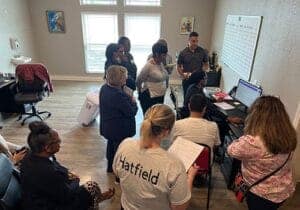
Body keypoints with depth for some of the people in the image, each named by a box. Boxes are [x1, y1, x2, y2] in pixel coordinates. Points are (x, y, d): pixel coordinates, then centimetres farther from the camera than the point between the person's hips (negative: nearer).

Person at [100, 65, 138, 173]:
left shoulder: (104, 88, -4)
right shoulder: (118, 94, -32)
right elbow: (132, 112, -24)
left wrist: (127, 96, -5)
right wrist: (133, 101, -7)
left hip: (108, 127, 9)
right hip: (120, 129, -9)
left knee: (111, 144, 28)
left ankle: (110, 167, 50)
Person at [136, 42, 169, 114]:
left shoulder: (160, 64, 7)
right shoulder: (148, 66, -15)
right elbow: (138, 81, -9)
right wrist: (141, 94, 3)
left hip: (160, 97, 8)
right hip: (149, 98, -8)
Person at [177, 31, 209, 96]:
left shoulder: (202, 51, -2)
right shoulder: (183, 53, -4)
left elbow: (206, 64, 8)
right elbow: (178, 66, 4)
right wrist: (182, 75, -13)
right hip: (187, 81, 0)